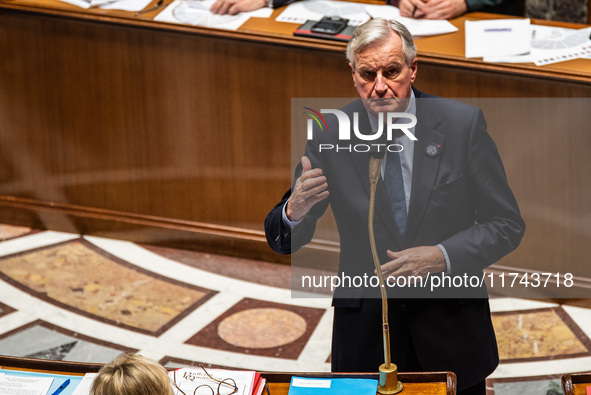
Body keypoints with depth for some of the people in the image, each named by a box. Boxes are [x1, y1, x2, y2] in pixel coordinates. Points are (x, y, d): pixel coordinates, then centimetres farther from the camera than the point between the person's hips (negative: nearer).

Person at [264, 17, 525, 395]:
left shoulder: (462, 123, -7)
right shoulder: (330, 134, -6)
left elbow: (507, 225, -4)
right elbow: (283, 241, -3)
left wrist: (442, 256, -19)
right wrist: (294, 211, -26)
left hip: (452, 334, 0)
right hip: (365, 334, 0)